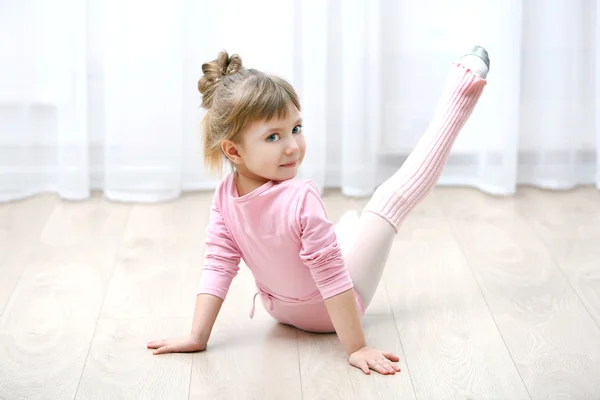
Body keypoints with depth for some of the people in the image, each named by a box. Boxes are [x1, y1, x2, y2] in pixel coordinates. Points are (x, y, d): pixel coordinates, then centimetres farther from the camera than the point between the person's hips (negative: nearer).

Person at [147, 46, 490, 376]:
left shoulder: (225, 196, -17)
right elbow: (332, 278, -34)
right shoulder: (301, 199, -37)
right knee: (392, 197, 0)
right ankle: (463, 87, 11)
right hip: (330, 311, -6)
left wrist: (198, 336, -11)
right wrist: (357, 348, -28)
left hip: (281, 308, 6)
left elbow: (218, 266, -16)